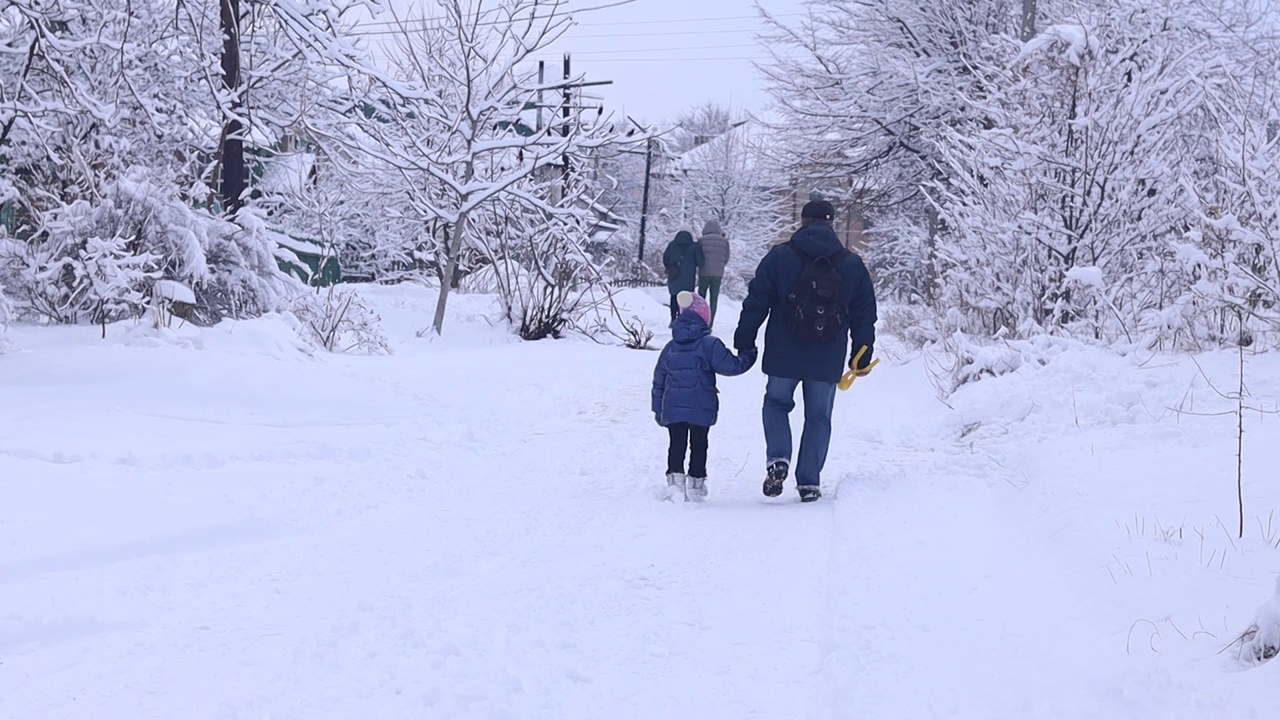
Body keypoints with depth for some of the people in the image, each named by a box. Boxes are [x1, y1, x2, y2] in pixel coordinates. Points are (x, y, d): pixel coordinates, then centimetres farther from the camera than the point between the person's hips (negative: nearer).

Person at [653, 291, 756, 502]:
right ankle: (695, 484, 10)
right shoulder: (710, 344, -6)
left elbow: (659, 380, 13)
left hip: (673, 407, 3)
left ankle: (675, 479, -7)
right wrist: (748, 357, 12)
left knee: (676, 444, 6)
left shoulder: (670, 347, 10)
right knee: (698, 445, 7)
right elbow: (731, 366, -7)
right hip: (701, 408, -3)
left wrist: (658, 409, 19)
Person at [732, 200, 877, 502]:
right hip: (827, 362, 1)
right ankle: (809, 482, 11)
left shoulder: (779, 257, -3)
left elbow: (756, 304, -3)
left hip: (783, 357, -1)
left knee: (777, 403, 19)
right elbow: (864, 316, 8)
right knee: (818, 417, 12)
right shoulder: (852, 265, 3)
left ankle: (777, 458, -3)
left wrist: (744, 345, 4)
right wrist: (862, 358, 17)